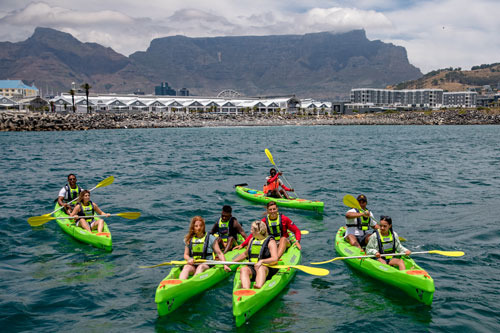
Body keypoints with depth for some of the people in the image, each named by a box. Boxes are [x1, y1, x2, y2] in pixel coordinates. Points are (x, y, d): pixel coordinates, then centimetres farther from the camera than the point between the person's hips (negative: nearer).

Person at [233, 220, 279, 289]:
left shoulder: (270, 241, 0)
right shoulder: (252, 240, 19)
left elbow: (275, 259, -13)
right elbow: (245, 254, 34)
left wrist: (262, 261, -28)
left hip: (266, 268, -4)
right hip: (251, 267, 4)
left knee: (261, 268, -39)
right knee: (244, 269, -29)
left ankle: (259, 287, -67)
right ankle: (246, 289, -57)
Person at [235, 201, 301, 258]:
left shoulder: (284, 219, -5)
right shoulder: (264, 221, -1)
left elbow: (297, 231, -2)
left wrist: (297, 241, -21)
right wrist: (242, 245, -8)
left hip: (285, 243, -2)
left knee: (283, 239, -35)